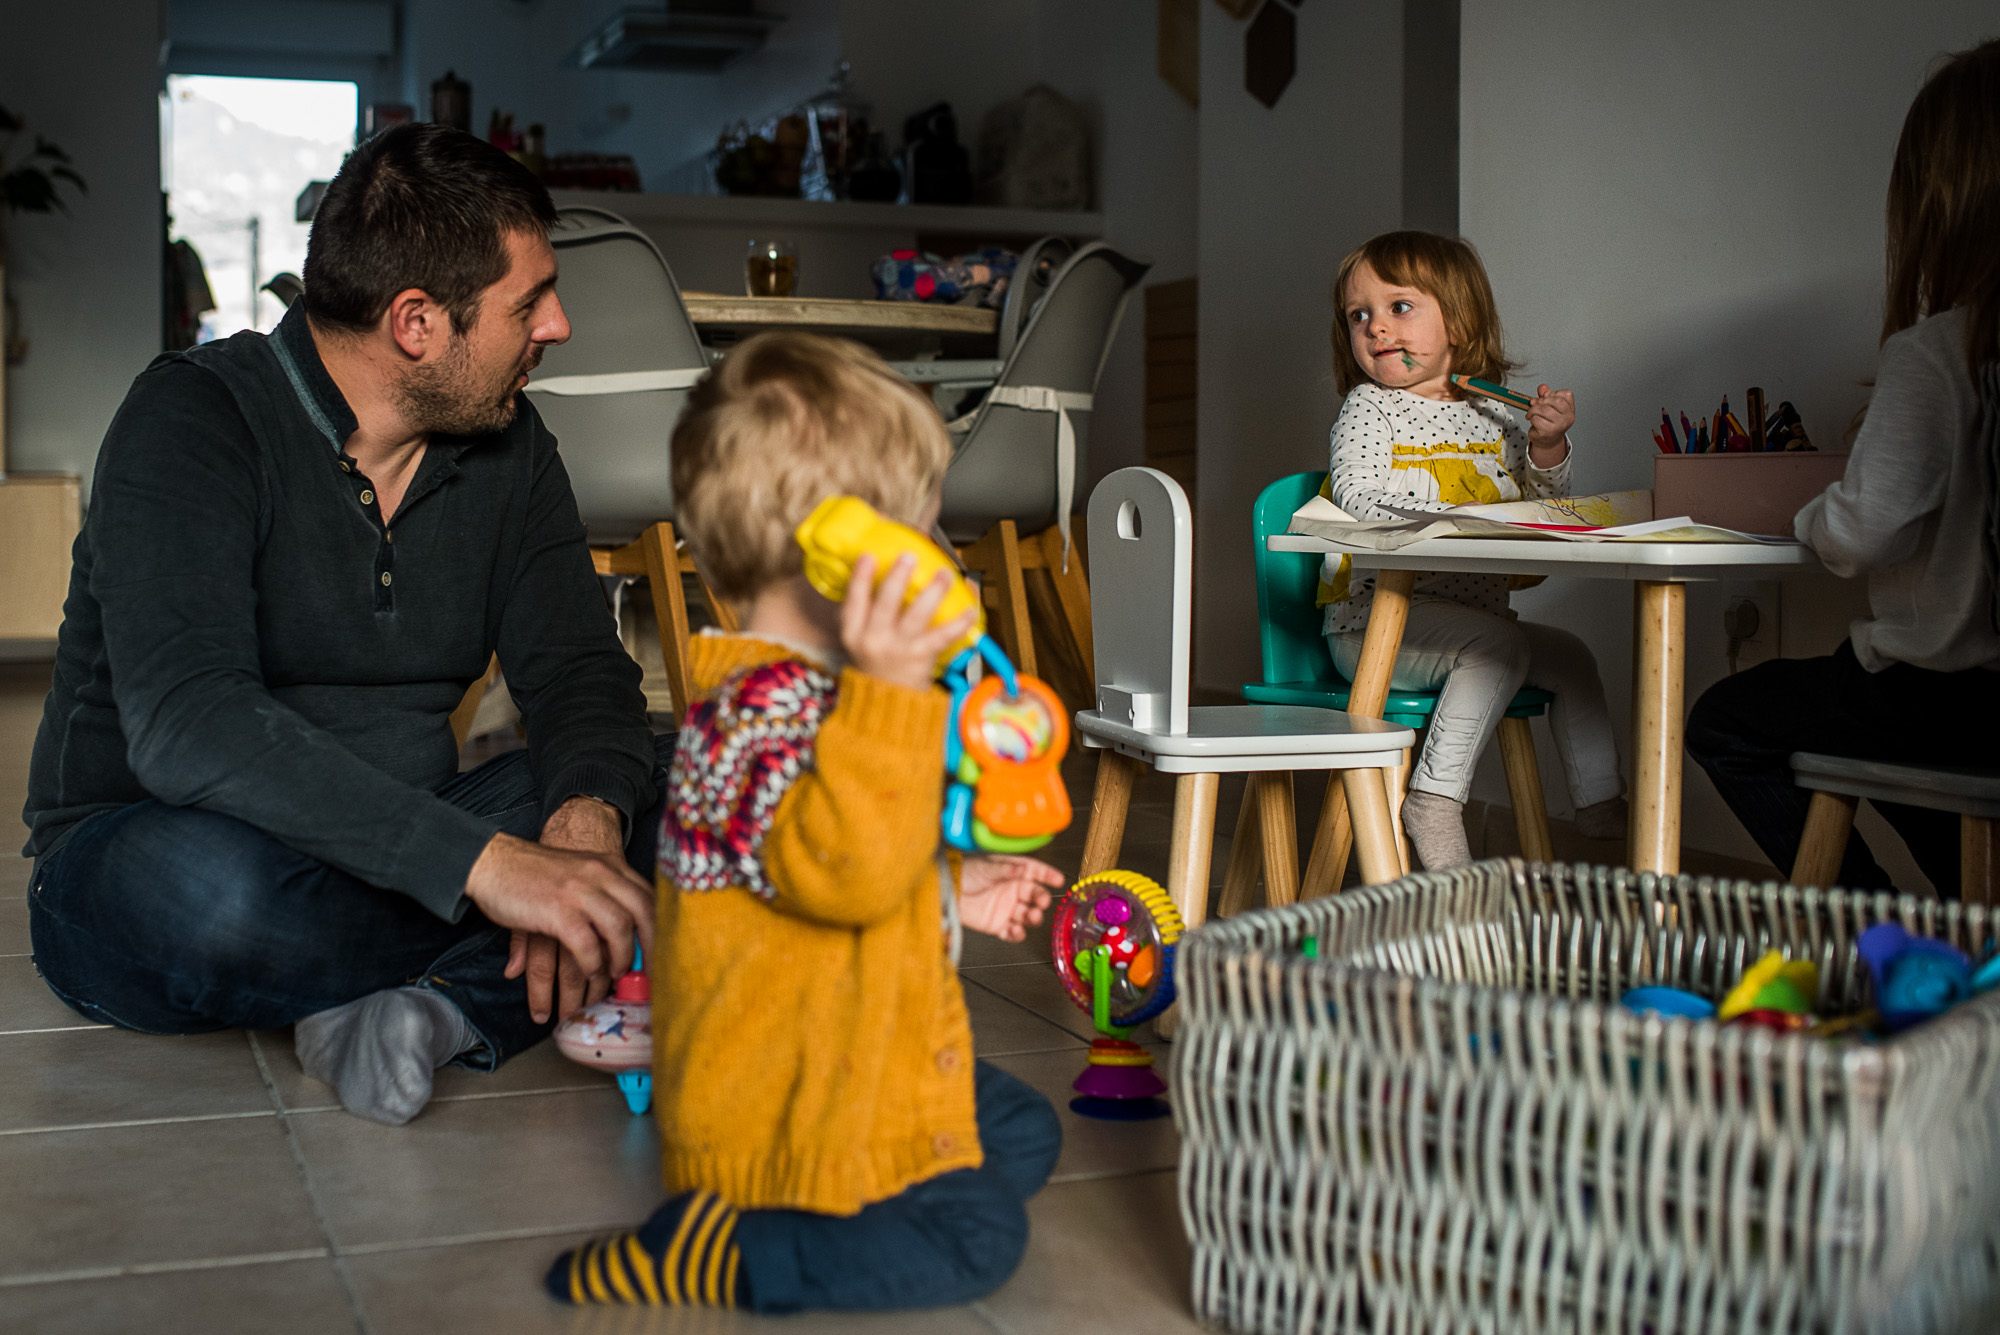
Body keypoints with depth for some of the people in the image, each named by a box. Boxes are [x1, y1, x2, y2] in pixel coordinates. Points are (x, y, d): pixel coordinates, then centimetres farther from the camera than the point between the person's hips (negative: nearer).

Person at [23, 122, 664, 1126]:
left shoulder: (507, 445, 3)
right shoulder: (193, 419, -17)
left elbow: (577, 670, -2)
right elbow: (185, 721, -31)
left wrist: (586, 817, -27)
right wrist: (485, 863, -41)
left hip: (396, 852, 5)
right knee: (211, 885, -41)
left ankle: (440, 1008, -31)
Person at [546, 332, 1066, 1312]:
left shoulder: (814, 691, 8)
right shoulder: (755, 711, -29)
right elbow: (844, 870, -43)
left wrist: (953, 889, 23)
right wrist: (888, 690, -49)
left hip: (865, 1061, 11)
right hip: (782, 1096, -11)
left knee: (1025, 1137, 21)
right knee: (977, 1235, -14)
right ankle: (697, 1255, -12)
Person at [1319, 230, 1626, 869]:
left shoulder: (1492, 414, 13)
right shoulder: (1368, 408, -2)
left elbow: (1542, 503, 16)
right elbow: (1358, 497, -18)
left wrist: (1547, 446, -3)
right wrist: (1456, 493, -23)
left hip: (1475, 613, 7)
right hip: (1378, 621, -7)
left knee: (1569, 655, 8)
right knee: (1499, 645, -28)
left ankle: (1601, 805, 19)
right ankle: (1434, 803, -27)